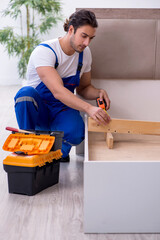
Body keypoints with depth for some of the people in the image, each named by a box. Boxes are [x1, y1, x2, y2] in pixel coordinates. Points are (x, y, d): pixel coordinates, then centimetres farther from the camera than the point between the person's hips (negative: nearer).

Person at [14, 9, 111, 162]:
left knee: (75, 133, -33)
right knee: (26, 92, -38)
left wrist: (99, 93, -10)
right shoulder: (44, 51, -22)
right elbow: (57, 91, -35)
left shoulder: (85, 53, -1)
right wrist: (89, 109, -46)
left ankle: (61, 149, 5)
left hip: (63, 109, 3)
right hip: (38, 109, -3)